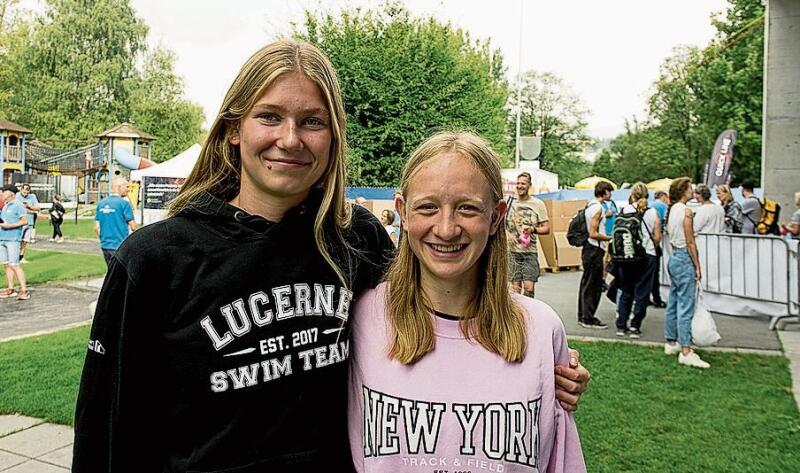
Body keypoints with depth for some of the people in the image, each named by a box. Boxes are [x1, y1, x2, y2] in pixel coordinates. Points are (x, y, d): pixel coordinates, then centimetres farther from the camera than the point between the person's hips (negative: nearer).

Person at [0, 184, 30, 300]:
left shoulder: (18, 205, -7)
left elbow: (25, 221, -13)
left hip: (12, 239, -8)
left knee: (14, 265, -11)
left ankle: (24, 290, -9)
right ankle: (10, 290, 15)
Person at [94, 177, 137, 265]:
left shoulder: (101, 203, 8)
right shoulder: (124, 203, -11)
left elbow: (96, 228, 10)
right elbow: (133, 227, -10)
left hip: (105, 245, 7)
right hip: (120, 246, -7)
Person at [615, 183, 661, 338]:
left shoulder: (624, 211, -3)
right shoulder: (653, 212, -2)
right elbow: (657, 238, -2)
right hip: (647, 256, -1)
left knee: (625, 292, 13)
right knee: (642, 292, 7)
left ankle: (621, 326, 16)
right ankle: (635, 327, 8)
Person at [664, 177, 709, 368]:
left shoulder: (672, 210, 12)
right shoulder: (686, 211, -15)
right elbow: (690, 243, -15)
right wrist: (697, 267, -10)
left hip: (674, 257, 9)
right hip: (685, 259, -9)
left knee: (673, 303, 14)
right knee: (686, 307, -8)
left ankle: (671, 343, 23)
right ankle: (685, 352, -6)